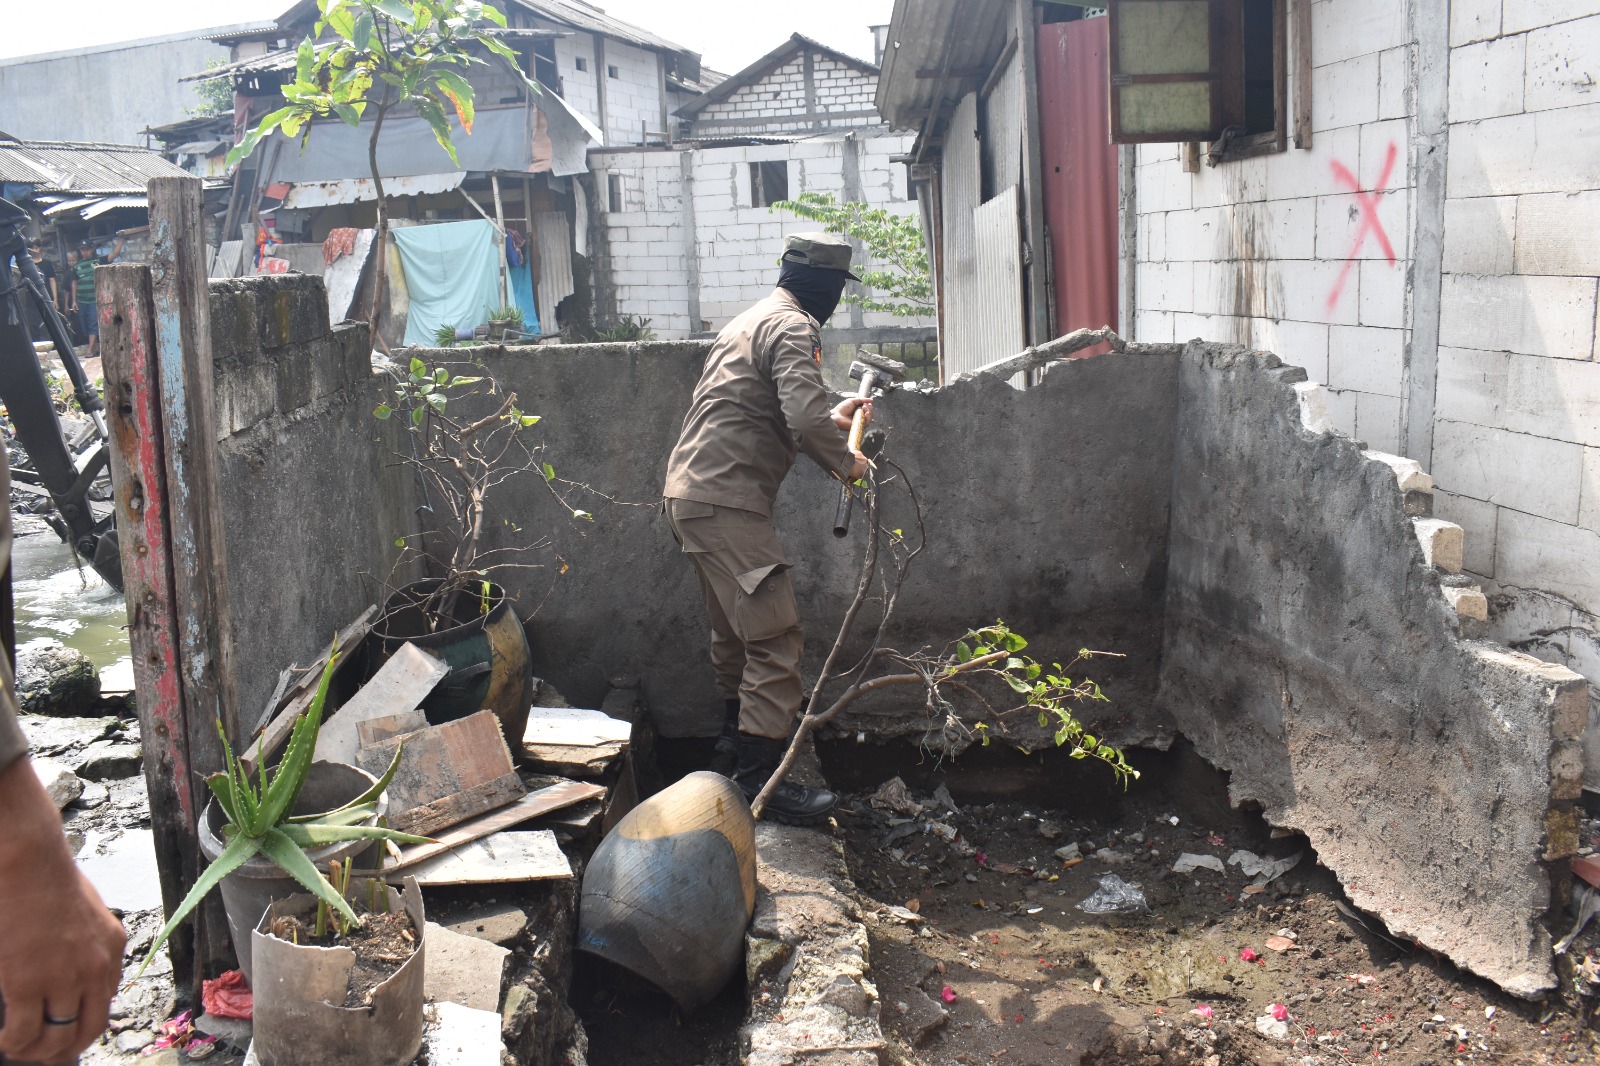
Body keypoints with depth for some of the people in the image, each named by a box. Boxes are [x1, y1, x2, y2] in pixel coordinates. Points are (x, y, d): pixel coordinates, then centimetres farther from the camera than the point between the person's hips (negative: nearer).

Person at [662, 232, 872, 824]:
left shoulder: (754, 320, 22)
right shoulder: (792, 327, -11)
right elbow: (806, 419, -24)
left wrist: (831, 418, 32)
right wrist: (846, 463, -7)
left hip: (689, 492, 11)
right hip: (725, 502, -11)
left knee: (735, 625, 26)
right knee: (775, 636, -10)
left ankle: (739, 727, 43)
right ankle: (760, 778, -8)